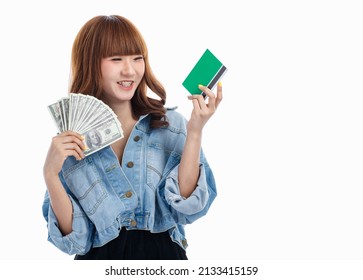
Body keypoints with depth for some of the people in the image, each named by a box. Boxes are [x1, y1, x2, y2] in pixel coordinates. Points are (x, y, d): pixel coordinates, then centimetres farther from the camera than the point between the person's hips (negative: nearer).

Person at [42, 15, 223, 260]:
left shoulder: (172, 124, -6)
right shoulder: (68, 141, -5)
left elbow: (186, 209, -14)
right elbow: (74, 238, -7)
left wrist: (194, 133, -20)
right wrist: (51, 174, -21)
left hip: (163, 253, 0)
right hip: (100, 256, 0)